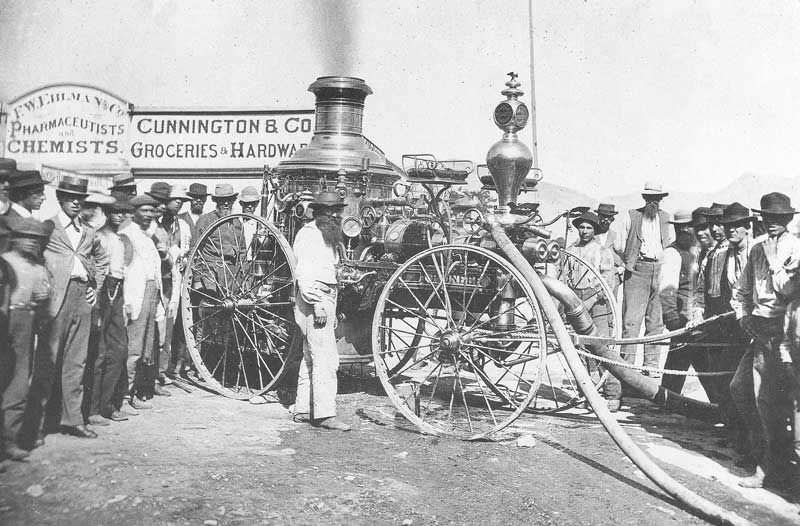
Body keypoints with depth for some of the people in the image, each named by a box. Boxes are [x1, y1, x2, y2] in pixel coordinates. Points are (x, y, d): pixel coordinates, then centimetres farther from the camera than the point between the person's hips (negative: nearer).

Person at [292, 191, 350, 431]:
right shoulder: (308, 235, -10)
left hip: (325, 301, 10)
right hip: (313, 302, -10)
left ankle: (303, 409, 20)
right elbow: (304, 274, -18)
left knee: (311, 358, 13)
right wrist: (317, 303, -24)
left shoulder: (328, 237, 20)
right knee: (325, 359, -12)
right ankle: (324, 413, -11)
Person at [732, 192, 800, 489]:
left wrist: (775, 262, -19)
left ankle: (771, 471, 4)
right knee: (740, 387, 11)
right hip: (759, 328, 7)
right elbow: (741, 290, 21)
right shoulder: (757, 249, 13)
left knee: (766, 397, -7)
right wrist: (743, 315, 6)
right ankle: (759, 445, 30)